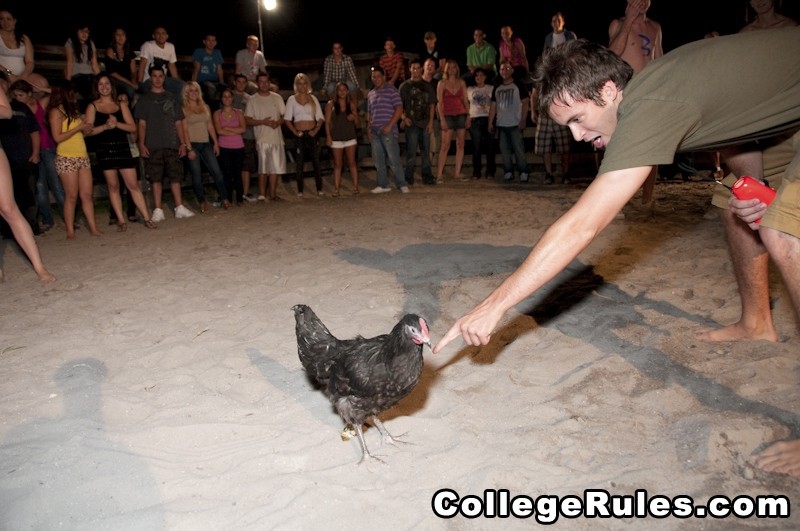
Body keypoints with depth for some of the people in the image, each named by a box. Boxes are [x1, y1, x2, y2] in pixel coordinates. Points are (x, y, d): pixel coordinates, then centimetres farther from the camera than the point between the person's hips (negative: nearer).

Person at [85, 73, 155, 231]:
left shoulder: (121, 104, 10)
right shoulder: (93, 106, 6)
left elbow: (132, 127, 3)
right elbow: (88, 131, -3)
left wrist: (117, 124, -13)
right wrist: (105, 126, -17)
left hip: (122, 147, 1)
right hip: (104, 149, 0)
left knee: (133, 184, -2)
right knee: (113, 185, 3)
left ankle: (147, 218, 1)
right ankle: (121, 221, 8)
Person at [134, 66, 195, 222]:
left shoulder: (172, 98, 16)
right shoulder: (144, 99, 10)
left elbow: (178, 123, 13)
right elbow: (141, 124, 5)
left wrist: (183, 143, 4)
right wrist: (141, 144, -6)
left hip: (172, 144, 2)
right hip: (153, 146, -2)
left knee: (175, 176, -1)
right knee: (156, 178, -3)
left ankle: (179, 208, 3)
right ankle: (158, 211, -1)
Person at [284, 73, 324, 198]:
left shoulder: (313, 98, 9)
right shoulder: (292, 99, 6)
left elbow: (320, 117, 6)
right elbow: (287, 119, 2)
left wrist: (316, 130, -8)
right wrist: (294, 131, -10)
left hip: (312, 134, 1)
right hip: (299, 135, 0)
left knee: (316, 161, -1)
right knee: (299, 163, 1)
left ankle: (319, 189, 5)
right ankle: (300, 191, 6)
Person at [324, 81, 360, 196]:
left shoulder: (351, 104, 8)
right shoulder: (331, 104, 3)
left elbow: (358, 124, 12)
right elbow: (327, 122, 1)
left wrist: (354, 118, -10)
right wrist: (328, 136, -9)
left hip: (350, 137, 1)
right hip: (336, 138, -1)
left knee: (352, 162, -2)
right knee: (337, 164, 2)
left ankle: (355, 187, 0)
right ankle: (336, 189, 4)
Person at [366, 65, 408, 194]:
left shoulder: (391, 90, 0)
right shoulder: (371, 94, 18)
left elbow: (399, 109, -7)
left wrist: (389, 125, -14)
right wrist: (369, 127, 9)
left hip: (388, 131, -6)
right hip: (374, 132, 6)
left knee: (393, 159, -7)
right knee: (378, 159, 6)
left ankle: (402, 184, -1)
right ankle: (383, 185, 14)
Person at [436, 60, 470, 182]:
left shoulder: (461, 83, 11)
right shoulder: (442, 83, 2)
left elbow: (465, 101, 11)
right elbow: (439, 102, -4)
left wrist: (468, 116, 2)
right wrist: (442, 119, -11)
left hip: (461, 115, 4)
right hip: (448, 116, -4)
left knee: (460, 145, 2)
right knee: (445, 145, -10)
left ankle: (458, 173, 8)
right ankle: (439, 174, -9)